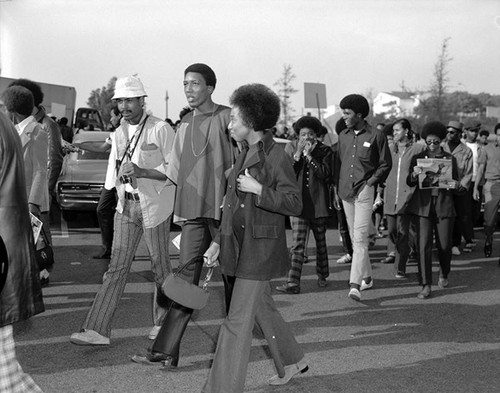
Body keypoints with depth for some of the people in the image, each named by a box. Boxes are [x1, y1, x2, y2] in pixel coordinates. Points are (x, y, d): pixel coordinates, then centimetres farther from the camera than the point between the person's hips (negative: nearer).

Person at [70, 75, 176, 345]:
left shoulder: (160, 129, -10)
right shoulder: (119, 133, 11)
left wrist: (141, 172, -22)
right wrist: (121, 173, 4)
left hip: (154, 205, -5)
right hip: (126, 204, 5)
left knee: (159, 264, 6)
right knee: (117, 266, 1)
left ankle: (165, 315, 28)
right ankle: (97, 330, -3)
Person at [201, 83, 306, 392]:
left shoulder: (276, 157, -14)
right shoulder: (246, 154, 12)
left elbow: (295, 204, -17)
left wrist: (258, 189, -21)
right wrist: (219, 241, 17)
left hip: (260, 248, -9)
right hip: (239, 247, 9)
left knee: (238, 322, -7)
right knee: (263, 310, 21)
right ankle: (293, 361, 41)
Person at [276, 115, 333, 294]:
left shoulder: (325, 151, 0)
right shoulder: (292, 150, 7)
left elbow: (325, 174, -14)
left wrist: (309, 155, -14)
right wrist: (298, 153, -12)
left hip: (318, 204, -1)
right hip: (299, 203, 1)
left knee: (320, 241, 14)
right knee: (297, 244, -6)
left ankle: (322, 275, 32)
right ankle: (293, 282, -9)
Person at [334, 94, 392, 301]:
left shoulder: (376, 136, -4)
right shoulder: (343, 136, 11)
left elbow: (386, 164, 2)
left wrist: (372, 181, -9)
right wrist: (337, 189, 12)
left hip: (364, 190, -6)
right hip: (346, 191, 6)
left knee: (360, 237, -14)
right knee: (354, 238, 12)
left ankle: (355, 284, -20)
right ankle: (366, 277, 25)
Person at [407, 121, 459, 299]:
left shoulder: (450, 159, 6)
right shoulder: (417, 158, 6)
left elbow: (456, 182, 11)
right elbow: (409, 183, 1)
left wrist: (456, 185, -12)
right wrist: (414, 174, -20)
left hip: (444, 206, 0)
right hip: (423, 206, 0)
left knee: (444, 245, 4)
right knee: (424, 245, -8)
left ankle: (444, 274, 35)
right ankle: (425, 285, -3)